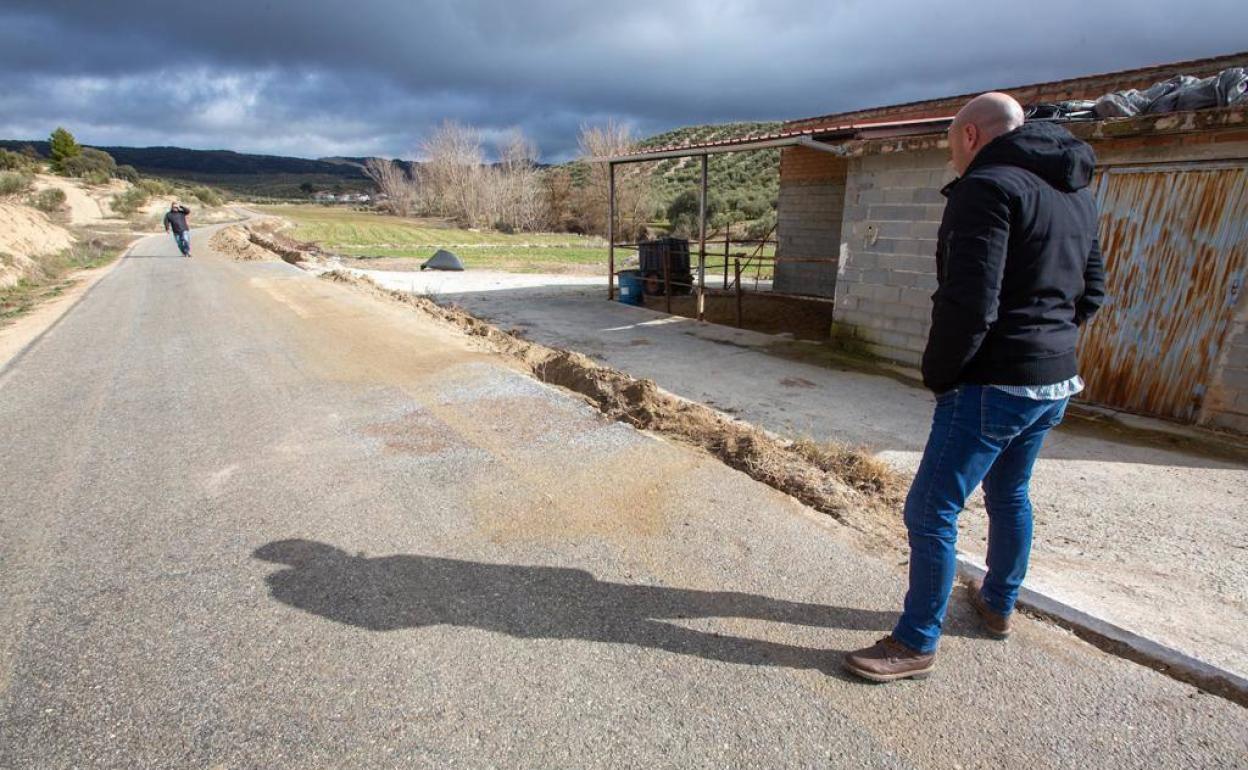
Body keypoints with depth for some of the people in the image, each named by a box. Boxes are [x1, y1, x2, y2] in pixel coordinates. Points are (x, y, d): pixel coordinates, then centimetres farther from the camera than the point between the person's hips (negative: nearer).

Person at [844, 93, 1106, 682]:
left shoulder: (987, 186, -15)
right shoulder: (1077, 193, 14)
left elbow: (969, 303, -23)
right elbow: (1091, 291, 19)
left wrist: (938, 373, -10)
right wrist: (1046, 347, 18)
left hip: (993, 385, -10)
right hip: (1056, 383, 10)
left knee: (931, 511, -1)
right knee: (1009, 495, 25)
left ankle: (916, 644, 10)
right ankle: (999, 605, 43)